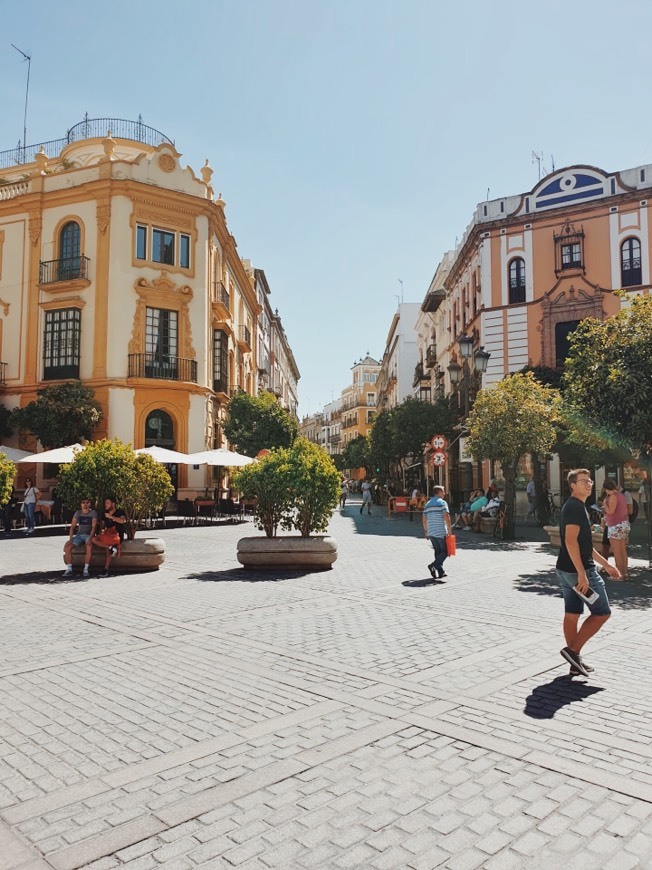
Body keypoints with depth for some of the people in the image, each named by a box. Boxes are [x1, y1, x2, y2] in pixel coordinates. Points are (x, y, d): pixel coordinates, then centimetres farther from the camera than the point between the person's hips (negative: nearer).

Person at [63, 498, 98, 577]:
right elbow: (72, 526, 1)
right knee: (67, 545, -21)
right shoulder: (78, 513, 6)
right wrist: (70, 539, -13)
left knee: (89, 546, -35)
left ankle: (86, 569, -29)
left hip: (89, 535, -4)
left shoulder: (93, 513, -3)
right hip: (79, 535, 4)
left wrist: (89, 539, -25)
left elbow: (93, 527, -11)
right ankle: (69, 568, -17)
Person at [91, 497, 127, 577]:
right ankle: (111, 548, -26)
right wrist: (103, 530, 3)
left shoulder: (120, 512, 0)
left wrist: (111, 517, -19)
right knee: (93, 539, -19)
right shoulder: (105, 513, 19)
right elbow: (103, 524, 25)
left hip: (116, 535, -7)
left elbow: (123, 521, -20)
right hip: (107, 534, 7)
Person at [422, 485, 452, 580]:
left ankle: (441, 572, 12)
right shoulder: (442, 502, -6)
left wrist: (426, 530, 23)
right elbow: (446, 516, -17)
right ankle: (433, 565, -15)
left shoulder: (428, 503, 14)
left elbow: (424, 519, 15)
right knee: (445, 551, 2)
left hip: (431, 532, 7)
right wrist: (449, 529, -11)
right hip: (441, 532, -7)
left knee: (437, 551, 13)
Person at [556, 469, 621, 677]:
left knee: (572, 614, 11)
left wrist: (606, 565, 24)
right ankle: (573, 650, -1)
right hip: (579, 570, -10)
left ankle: (576, 662, 18)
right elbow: (570, 541, -24)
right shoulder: (575, 507, -15)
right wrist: (582, 574, -27)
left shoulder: (574, 506, 17)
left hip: (566, 570, 10)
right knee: (602, 612, 0)